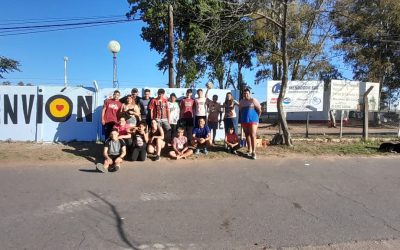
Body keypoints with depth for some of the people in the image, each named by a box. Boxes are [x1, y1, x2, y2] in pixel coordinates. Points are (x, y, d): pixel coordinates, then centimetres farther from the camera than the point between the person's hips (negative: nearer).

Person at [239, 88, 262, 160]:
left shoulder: (253, 100, -6)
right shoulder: (241, 101, 9)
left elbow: (259, 110, -2)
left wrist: (256, 117, 4)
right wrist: (243, 117, 15)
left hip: (253, 120, -5)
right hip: (244, 121, 5)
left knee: (253, 136, -10)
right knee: (247, 135, 11)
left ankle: (253, 152, -9)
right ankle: (249, 150, 21)